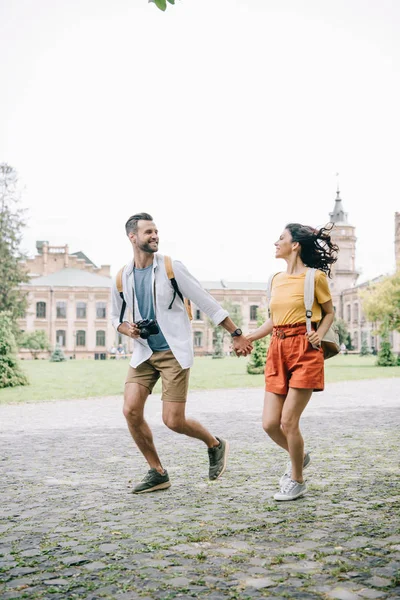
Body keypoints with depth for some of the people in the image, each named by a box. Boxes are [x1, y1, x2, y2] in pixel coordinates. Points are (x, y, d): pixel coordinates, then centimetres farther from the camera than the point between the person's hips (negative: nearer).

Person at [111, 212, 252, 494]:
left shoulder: (171, 268, -8)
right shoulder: (122, 278, 4)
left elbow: (207, 302, -5)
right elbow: (116, 316, 19)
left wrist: (236, 334, -5)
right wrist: (127, 329, -4)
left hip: (174, 352, -4)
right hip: (144, 353, 4)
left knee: (173, 420, -8)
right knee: (131, 411, -8)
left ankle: (216, 445, 22)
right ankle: (157, 473, 11)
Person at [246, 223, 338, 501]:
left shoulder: (315, 277, -4)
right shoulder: (277, 279, 13)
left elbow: (329, 312, 7)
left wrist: (320, 334, -10)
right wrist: (247, 338, 15)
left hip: (304, 351, -6)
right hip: (278, 351, 6)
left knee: (288, 421, -8)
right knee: (270, 423, 1)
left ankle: (297, 481, 14)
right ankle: (300, 456, 32)